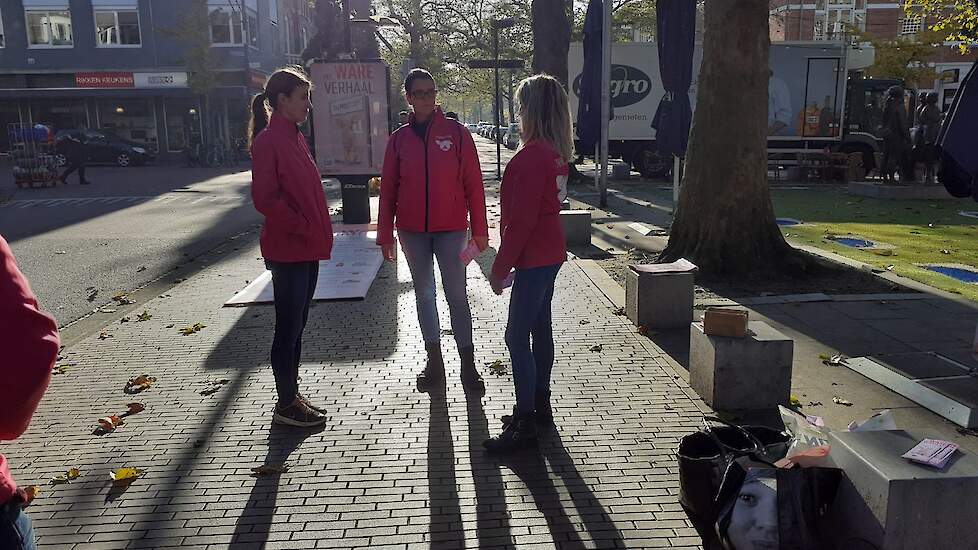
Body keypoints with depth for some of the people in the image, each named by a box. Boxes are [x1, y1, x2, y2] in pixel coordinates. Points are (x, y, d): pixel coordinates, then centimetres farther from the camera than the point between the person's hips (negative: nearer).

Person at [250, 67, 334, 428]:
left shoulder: (294, 138, 14)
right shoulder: (268, 141, -13)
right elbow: (265, 198, -19)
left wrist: (317, 230, 10)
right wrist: (301, 227, -14)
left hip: (307, 248, 9)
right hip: (288, 249, -9)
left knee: (296, 325, 15)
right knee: (289, 327, 0)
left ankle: (291, 396, 26)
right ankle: (286, 405, 12)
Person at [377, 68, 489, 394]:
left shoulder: (456, 133, -2)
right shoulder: (399, 139, 4)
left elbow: (473, 183, -3)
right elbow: (388, 189, 7)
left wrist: (479, 229, -6)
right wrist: (385, 234, 5)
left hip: (451, 229, -3)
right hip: (412, 231, 3)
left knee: (457, 295, 1)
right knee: (424, 294, 10)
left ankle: (468, 365, 10)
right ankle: (434, 363, 22)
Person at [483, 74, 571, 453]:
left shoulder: (531, 155, -20)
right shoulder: (556, 152, 10)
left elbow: (521, 219, -22)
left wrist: (500, 267, -14)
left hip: (533, 258, -10)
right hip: (550, 253, 10)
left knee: (517, 337, -4)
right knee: (540, 329, 17)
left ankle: (525, 425, 2)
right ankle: (540, 405, 30)